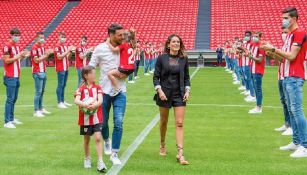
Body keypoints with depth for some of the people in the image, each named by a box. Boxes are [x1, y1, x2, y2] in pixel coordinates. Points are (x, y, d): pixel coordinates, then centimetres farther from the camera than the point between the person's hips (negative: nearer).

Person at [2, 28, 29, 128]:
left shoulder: (17, 46, 15)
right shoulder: (7, 46, -11)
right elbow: (7, 61, -15)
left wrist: (23, 56, 4)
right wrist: (18, 56, -18)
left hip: (16, 76, 9)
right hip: (10, 77, -9)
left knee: (14, 98, 14)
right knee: (10, 99, -9)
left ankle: (11, 118, 23)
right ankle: (7, 122, -7)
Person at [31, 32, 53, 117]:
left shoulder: (43, 47, 14)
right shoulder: (34, 48, -11)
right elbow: (36, 60, -16)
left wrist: (48, 53, 0)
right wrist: (46, 54, -16)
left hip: (43, 72, 8)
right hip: (37, 73, -8)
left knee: (42, 91, 13)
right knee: (38, 92, -9)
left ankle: (41, 108, 22)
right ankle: (36, 111, -6)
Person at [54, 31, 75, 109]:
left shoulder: (66, 45, 13)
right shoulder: (57, 46, -9)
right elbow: (59, 57, -18)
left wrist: (71, 51, -1)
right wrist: (68, 50, -19)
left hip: (66, 68, 7)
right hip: (60, 69, -7)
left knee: (64, 85, 12)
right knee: (60, 85, -7)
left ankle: (63, 101, 18)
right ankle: (59, 102, -5)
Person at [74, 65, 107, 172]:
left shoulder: (97, 87, 1)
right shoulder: (81, 89, -4)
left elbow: (100, 100, -13)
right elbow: (76, 101, -19)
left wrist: (95, 105, -34)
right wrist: (85, 105, -37)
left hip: (97, 118, 0)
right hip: (85, 118, 0)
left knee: (98, 138, -9)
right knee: (86, 139, 13)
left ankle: (100, 162, -8)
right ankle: (87, 159, 33)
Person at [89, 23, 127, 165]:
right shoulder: (100, 49, -5)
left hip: (120, 91, 1)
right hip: (104, 91, -1)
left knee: (118, 123, -7)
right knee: (103, 122, 11)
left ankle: (114, 154, 4)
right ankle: (107, 141, 43)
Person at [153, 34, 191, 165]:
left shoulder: (184, 59, 3)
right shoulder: (162, 58, -3)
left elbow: (186, 77, 10)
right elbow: (156, 76, -2)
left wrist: (187, 91, -1)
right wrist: (159, 90, -13)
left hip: (179, 94, 1)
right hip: (164, 94, -1)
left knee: (179, 123, -6)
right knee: (164, 121, 13)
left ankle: (180, 154, -7)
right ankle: (162, 145, 38)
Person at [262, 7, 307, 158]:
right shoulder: (290, 35, 18)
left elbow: (291, 56, -19)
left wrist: (273, 49, -15)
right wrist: (273, 52, 5)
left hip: (295, 78, -10)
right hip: (288, 77, 10)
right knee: (291, 110, 12)